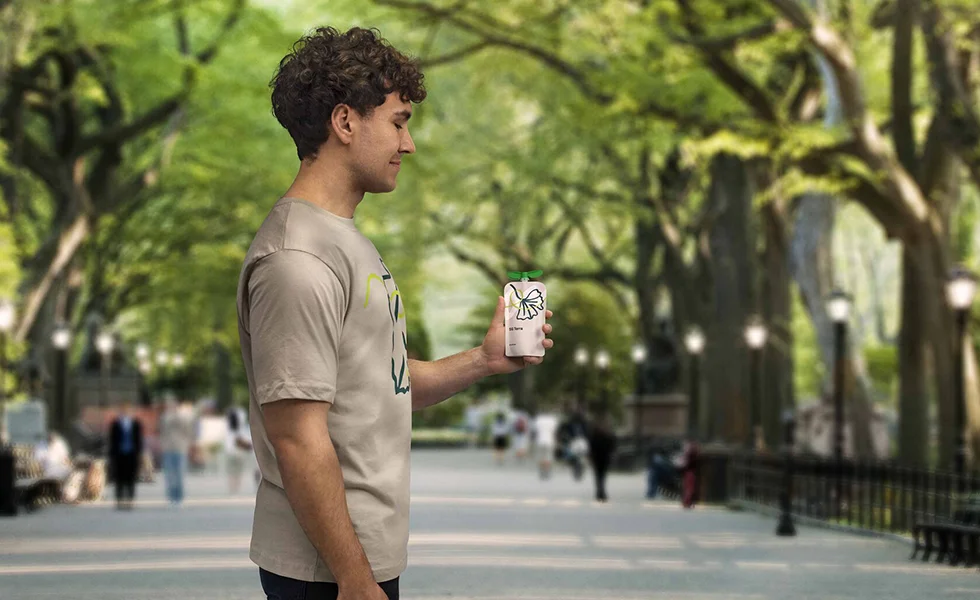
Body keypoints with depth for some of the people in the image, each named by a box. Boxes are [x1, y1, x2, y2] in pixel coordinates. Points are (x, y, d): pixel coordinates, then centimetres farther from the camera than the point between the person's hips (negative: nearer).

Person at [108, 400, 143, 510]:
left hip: (132, 455, 1)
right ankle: (120, 501, 4)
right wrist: (111, 455, -1)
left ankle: (130, 501, 4)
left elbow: (139, 440, 8)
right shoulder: (115, 424, 3)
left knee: (131, 480, 1)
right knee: (119, 480, 0)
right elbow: (111, 440, 4)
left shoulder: (136, 424, 6)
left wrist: (139, 454, 1)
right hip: (119, 455, -1)